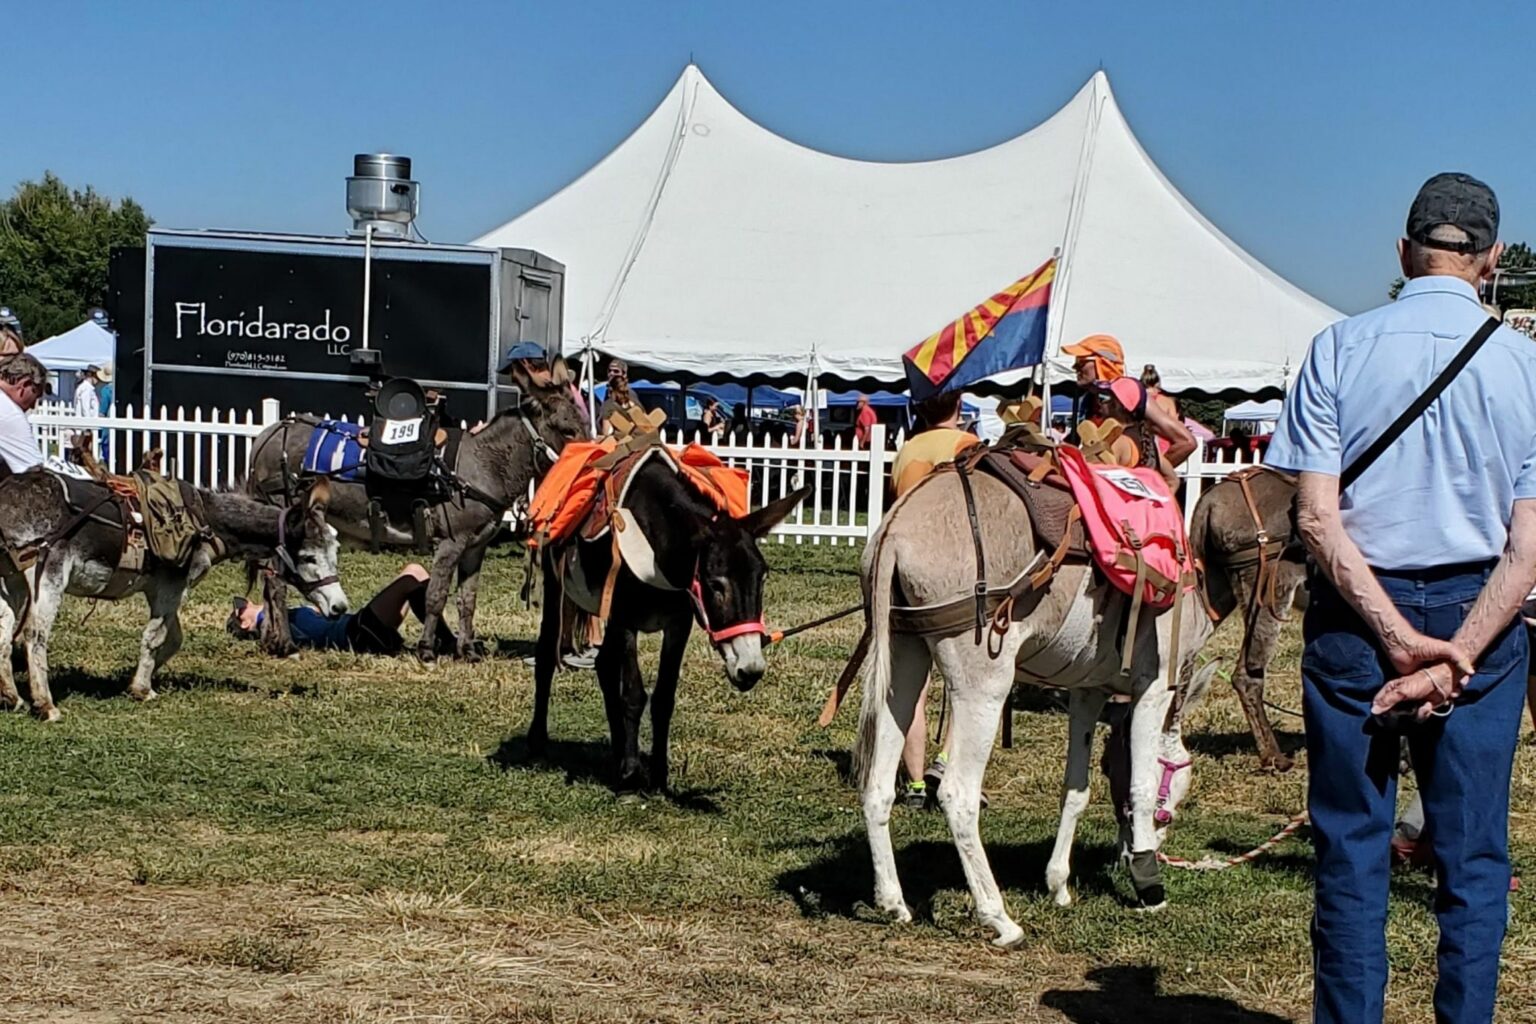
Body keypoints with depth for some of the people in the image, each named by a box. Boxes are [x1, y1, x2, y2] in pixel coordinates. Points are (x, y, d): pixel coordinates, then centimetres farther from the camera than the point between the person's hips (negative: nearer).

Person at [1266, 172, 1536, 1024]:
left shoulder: (1338, 350, -4)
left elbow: (1317, 518, -11)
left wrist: (1397, 637, -12)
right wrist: (1456, 656, -12)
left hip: (1354, 619, 0)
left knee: (1350, 849, 7)